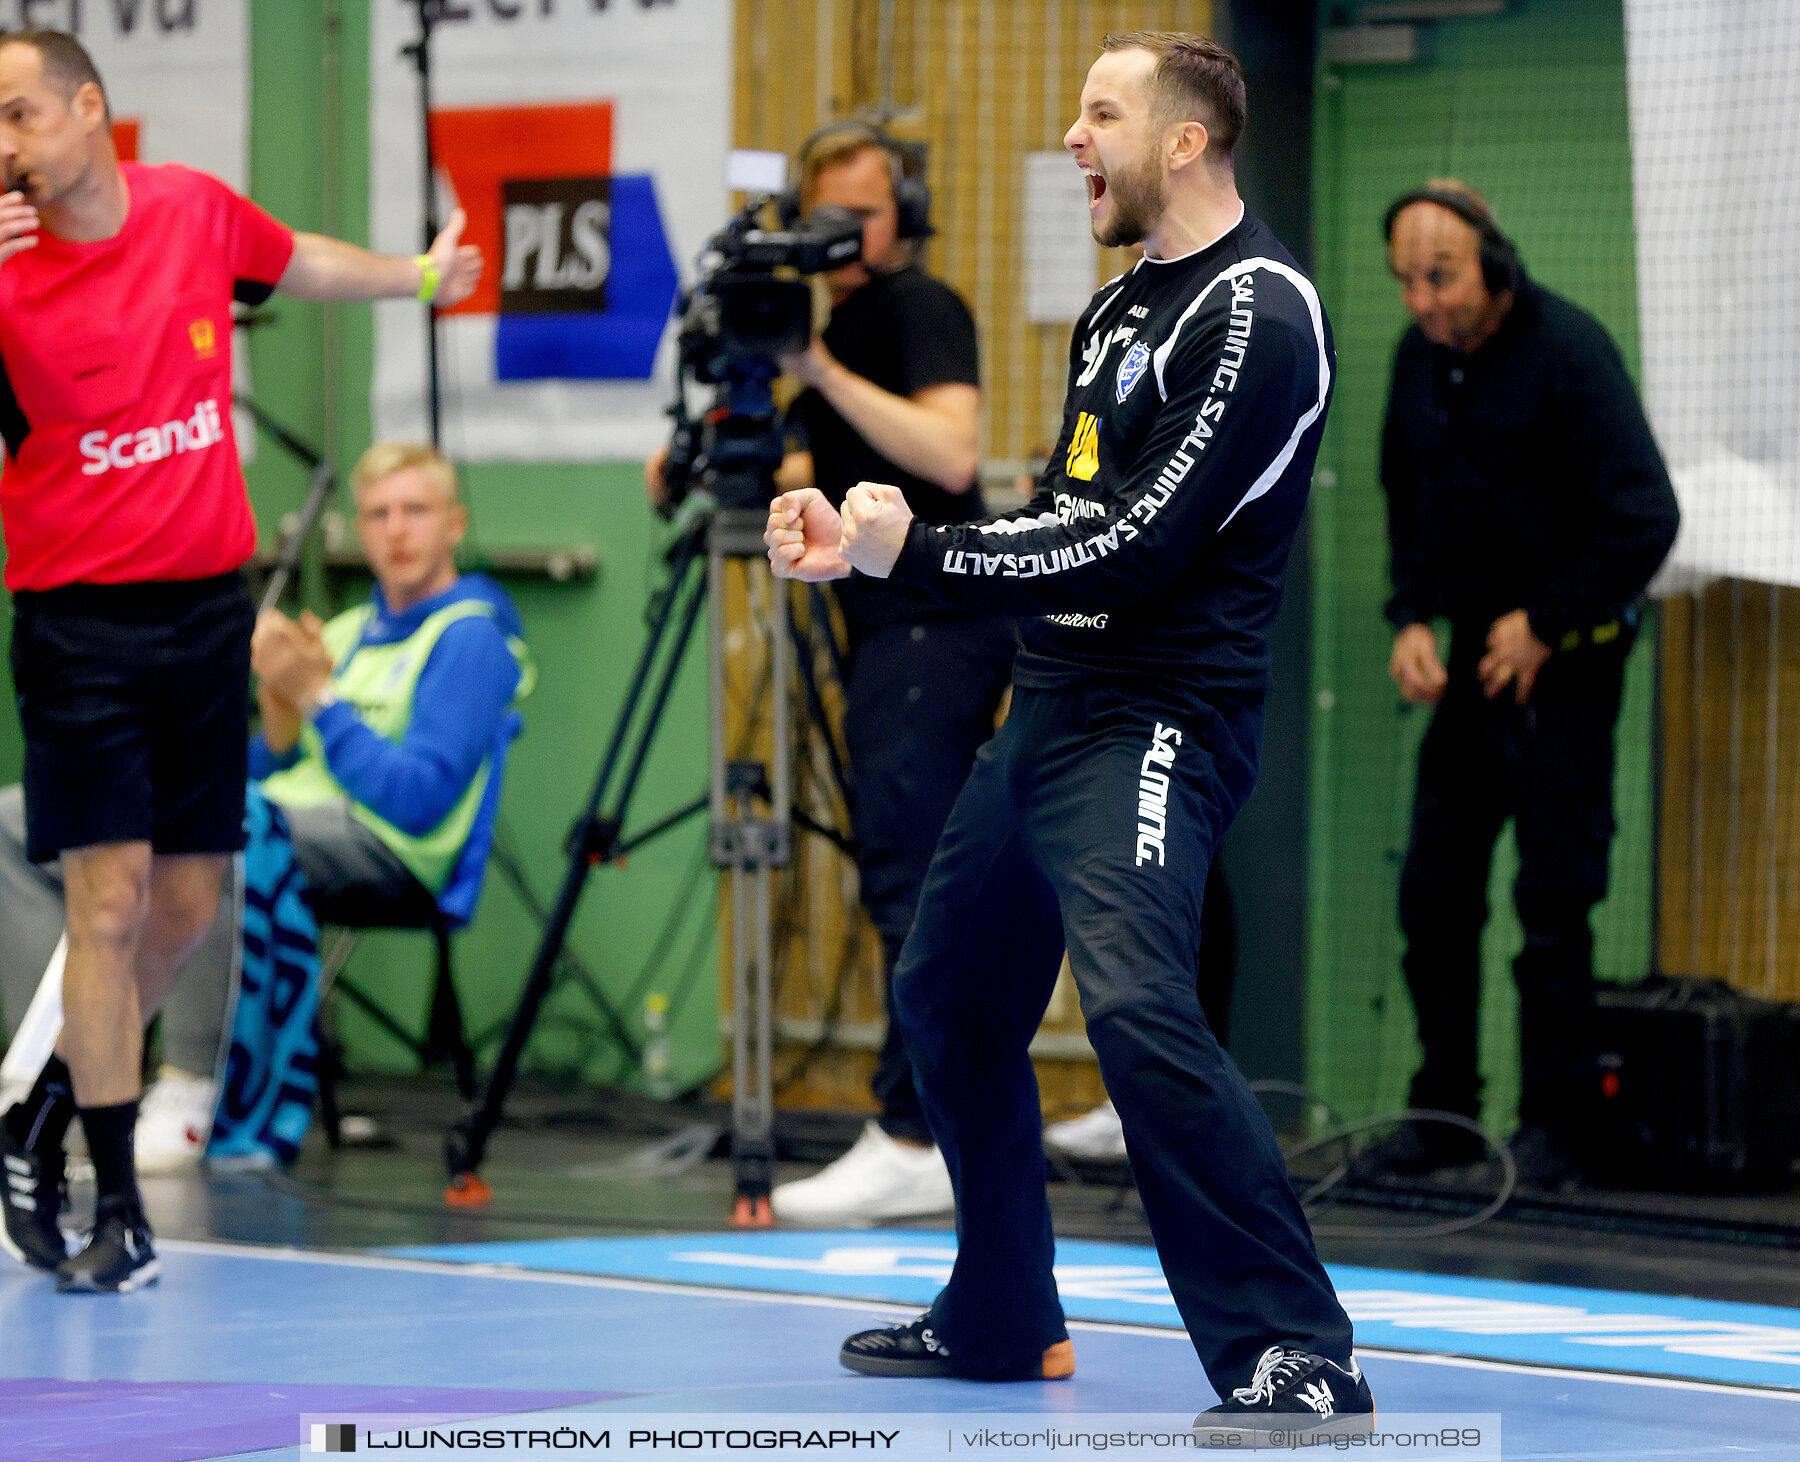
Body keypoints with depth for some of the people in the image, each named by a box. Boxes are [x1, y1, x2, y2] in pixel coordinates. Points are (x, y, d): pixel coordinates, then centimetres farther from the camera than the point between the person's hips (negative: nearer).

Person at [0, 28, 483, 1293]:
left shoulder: (197, 211, 2)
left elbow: (299, 265, 23)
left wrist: (420, 277, 33)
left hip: (206, 607, 4)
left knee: (186, 906, 7)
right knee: (109, 901, -9)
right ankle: (119, 1209, -2)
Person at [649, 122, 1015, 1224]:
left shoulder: (920, 309, -8)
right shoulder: (843, 319, 20)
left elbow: (951, 452, -23)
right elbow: (820, 473, 24)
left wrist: (828, 376, -23)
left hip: (937, 623, -10)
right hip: (900, 627, 10)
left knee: (909, 878, -14)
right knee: (918, 884, 9)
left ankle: (913, 1141, -17)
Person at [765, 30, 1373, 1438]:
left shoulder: (1258, 310, -14)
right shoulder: (1121, 307, 17)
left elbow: (1140, 547, -20)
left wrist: (916, 552, -16)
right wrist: (863, 547, 9)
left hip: (1157, 723, -10)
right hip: (1050, 707, 10)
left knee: (1138, 1007, -27)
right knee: (952, 1001, 18)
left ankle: (1300, 1358, -26)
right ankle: (1001, 1321, 34)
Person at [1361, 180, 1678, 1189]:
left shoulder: (1569, 351, -16)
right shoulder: (1421, 358, 6)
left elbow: (1646, 519, -17)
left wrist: (1545, 625, -13)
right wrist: (1413, 619, 5)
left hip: (1565, 662, -7)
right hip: (1475, 655, 7)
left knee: (1554, 897, -5)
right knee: (1434, 890, 6)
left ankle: (1555, 1124, 2)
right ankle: (1445, 1112, 15)